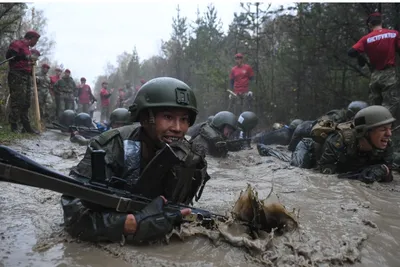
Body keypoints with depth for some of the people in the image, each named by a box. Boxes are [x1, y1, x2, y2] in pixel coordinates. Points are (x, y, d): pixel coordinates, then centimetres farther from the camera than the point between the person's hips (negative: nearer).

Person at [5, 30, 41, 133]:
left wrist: (32, 62, 13)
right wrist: (27, 57, -20)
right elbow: (9, 56, -19)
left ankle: (26, 126, 8)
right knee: (17, 101, -12)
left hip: (26, 77, 9)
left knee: (26, 102, 6)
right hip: (17, 76, -9)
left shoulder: (27, 49, 25)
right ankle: (14, 125, -8)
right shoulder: (17, 44, -2)